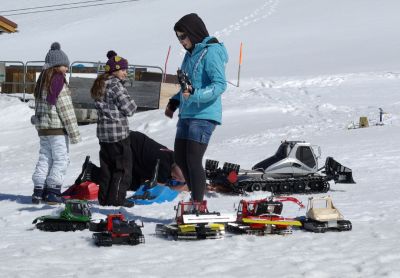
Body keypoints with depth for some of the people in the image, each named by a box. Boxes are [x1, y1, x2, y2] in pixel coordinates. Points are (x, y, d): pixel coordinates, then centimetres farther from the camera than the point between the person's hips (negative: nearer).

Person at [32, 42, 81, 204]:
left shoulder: (42, 81, 12)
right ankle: (53, 191, -4)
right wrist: (74, 133, -11)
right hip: (57, 128, -8)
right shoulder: (59, 82, -14)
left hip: (42, 128, 8)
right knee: (61, 159, -1)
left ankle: (38, 191, 9)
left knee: (44, 158, 12)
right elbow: (66, 110, -15)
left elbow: (38, 106, 14)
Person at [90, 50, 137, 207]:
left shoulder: (100, 85, 13)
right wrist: (132, 104, 5)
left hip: (103, 132, 9)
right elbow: (129, 109, -14)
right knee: (123, 168, -1)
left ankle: (104, 199, 17)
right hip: (118, 132, -8)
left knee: (107, 167, 14)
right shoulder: (116, 85, -15)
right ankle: (116, 200, -1)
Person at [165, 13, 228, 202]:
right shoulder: (191, 53, 16)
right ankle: (196, 198, 23)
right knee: (180, 159, 11)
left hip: (204, 115, -10)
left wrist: (195, 94, -32)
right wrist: (175, 101, 17)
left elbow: (220, 85, -20)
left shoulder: (211, 52, -12)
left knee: (193, 160, -12)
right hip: (186, 114, 10)